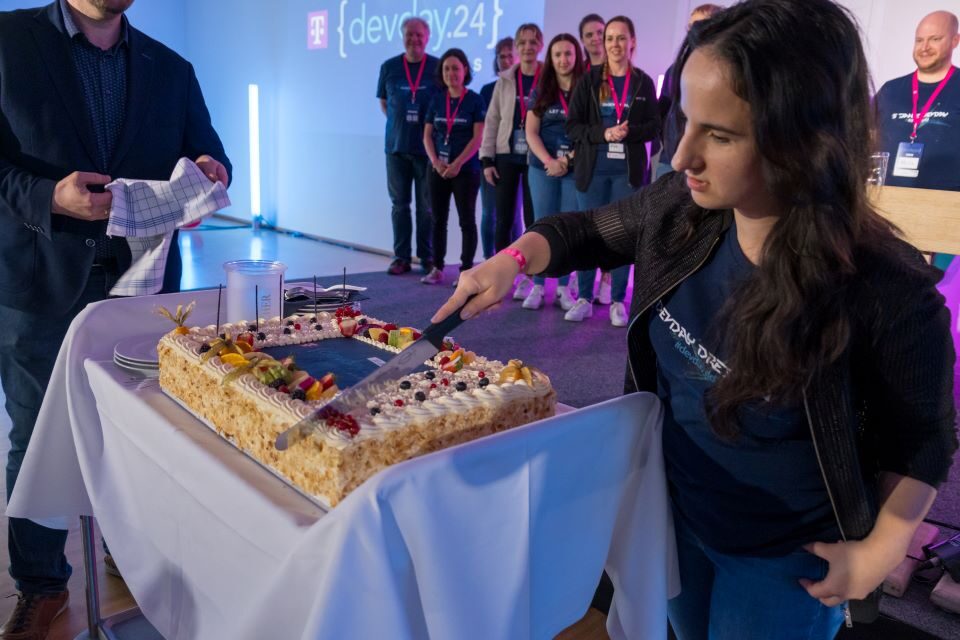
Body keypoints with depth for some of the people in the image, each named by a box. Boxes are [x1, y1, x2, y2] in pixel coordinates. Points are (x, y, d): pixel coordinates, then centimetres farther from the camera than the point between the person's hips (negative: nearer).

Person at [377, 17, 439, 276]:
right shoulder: (389, 67, 6)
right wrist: (399, 123, 7)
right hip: (396, 146, 2)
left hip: (428, 146, -2)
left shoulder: (438, 67, 0)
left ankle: (427, 257, 10)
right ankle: (401, 257, 12)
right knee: (399, 203, 5)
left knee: (427, 205, 2)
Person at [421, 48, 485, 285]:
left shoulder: (475, 101, -2)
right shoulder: (437, 100, 9)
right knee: (438, 220, 7)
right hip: (437, 169, 4)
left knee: (466, 220, 1)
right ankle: (437, 268, 15)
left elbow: (477, 138, -9)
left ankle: (466, 270, 7)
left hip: (466, 170, -4)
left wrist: (457, 164, -16)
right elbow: (427, 135, 8)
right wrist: (436, 161, -8)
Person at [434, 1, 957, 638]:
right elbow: (590, 231, 2)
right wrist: (512, 259, -15)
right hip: (674, 511, 5)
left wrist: (879, 553, -9)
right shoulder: (680, 207, -18)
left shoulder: (888, 294, -30)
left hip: (784, 560, -5)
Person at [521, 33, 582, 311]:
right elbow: (531, 132, 3)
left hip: (576, 168, -1)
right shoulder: (541, 91, 8)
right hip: (543, 168, 1)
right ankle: (537, 286, 7)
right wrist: (549, 161, -11)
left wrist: (569, 159, -11)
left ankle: (563, 287, 9)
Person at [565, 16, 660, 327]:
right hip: (593, 168, 0)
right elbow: (572, 125, -1)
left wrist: (630, 131, -16)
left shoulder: (643, 82, 5)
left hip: (628, 169, 0)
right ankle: (584, 298, 13)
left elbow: (654, 126, 4)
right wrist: (603, 133, -15)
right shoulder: (589, 81, 3)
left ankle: (618, 301, 12)